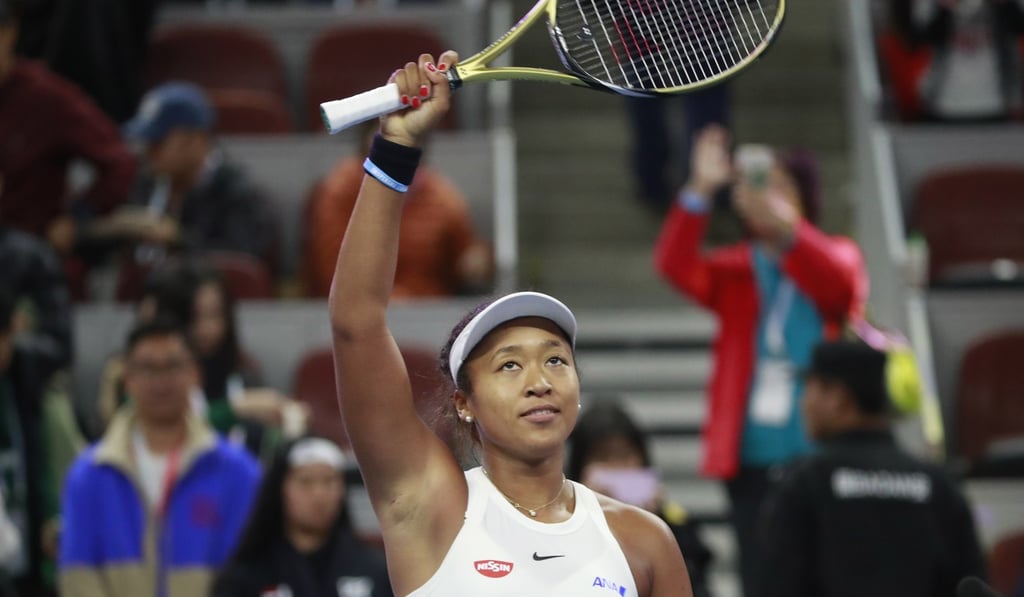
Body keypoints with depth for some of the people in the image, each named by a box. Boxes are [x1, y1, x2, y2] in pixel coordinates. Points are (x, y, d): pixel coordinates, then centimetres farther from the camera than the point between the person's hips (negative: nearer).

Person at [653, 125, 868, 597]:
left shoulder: (838, 256, 4)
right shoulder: (734, 271, 9)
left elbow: (842, 283, -21)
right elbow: (674, 265, -10)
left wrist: (785, 225, -40)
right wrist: (700, 191, -27)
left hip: (822, 454, -2)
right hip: (751, 457, 2)